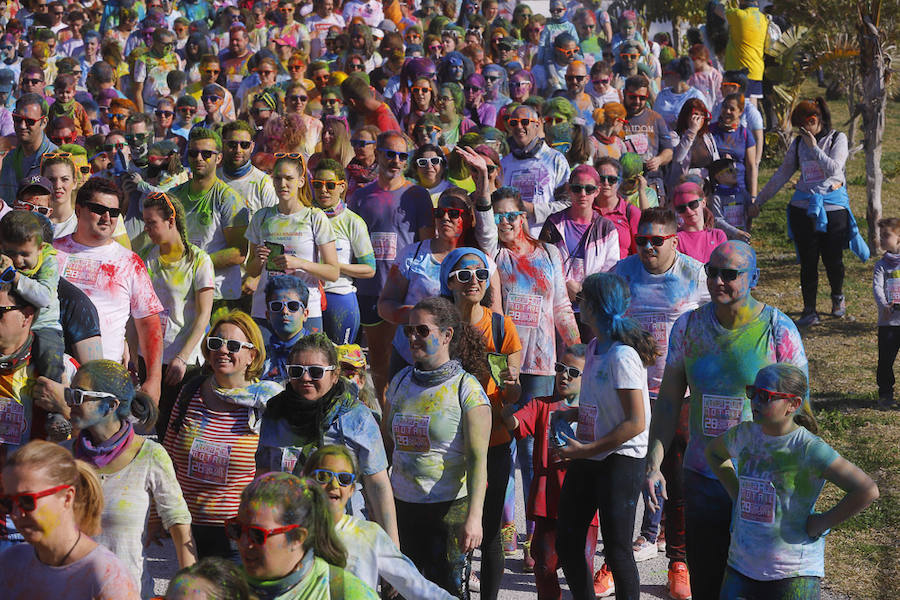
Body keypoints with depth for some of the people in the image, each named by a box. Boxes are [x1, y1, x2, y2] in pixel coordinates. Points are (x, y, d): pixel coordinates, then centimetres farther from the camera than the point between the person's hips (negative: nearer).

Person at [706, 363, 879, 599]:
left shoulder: (808, 448, -16)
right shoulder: (745, 434, 2)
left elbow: (867, 491, -23)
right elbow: (714, 452, 26)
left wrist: (821, 523, -15)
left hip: (794, 574, -5)